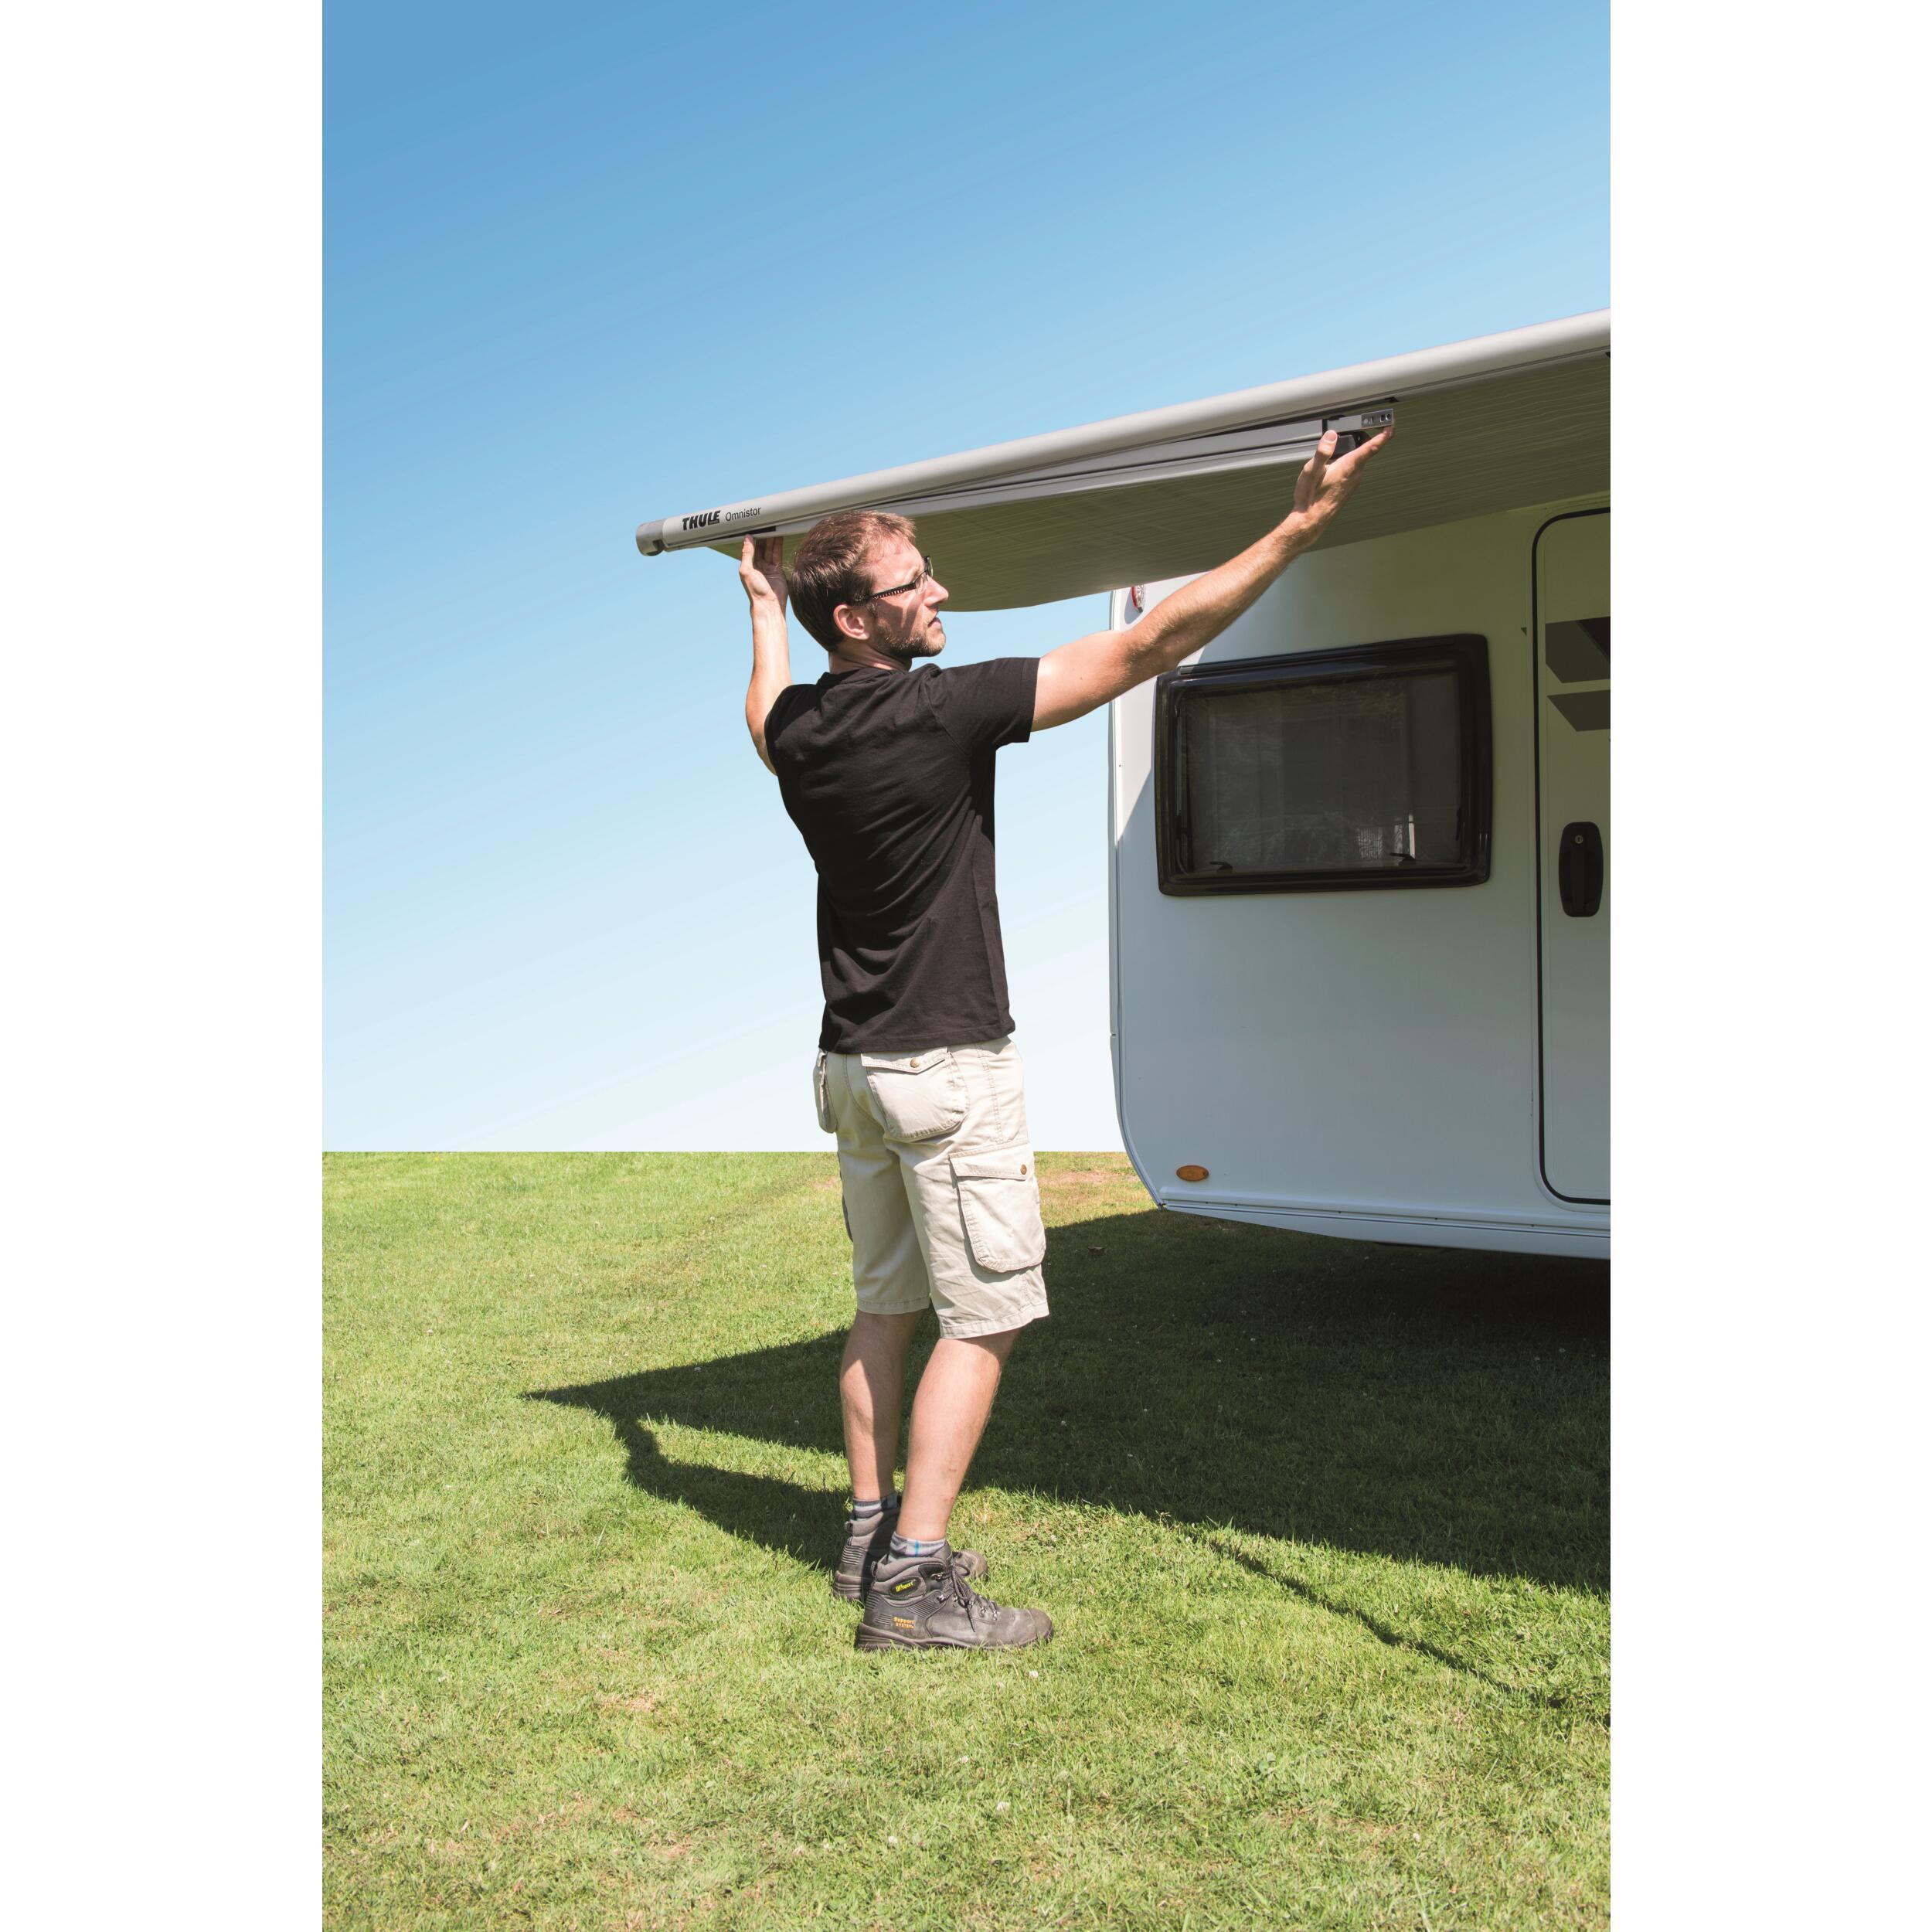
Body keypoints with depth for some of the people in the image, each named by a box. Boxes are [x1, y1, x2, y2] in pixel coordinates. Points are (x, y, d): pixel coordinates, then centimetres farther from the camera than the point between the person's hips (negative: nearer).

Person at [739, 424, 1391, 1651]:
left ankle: (873, 1533, 23)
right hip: (949, 1066, -8)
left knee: (886, 1307, 16)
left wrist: (765, 605, 47)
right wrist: (1304, 525, -17)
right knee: (980, 1319, -3)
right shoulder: (941, 711, -20)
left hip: (855, 1064, 8)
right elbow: (1145, 649, -21)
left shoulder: (797, 729, 2)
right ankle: (913, 1580, -4)